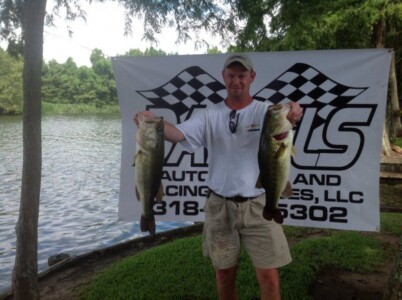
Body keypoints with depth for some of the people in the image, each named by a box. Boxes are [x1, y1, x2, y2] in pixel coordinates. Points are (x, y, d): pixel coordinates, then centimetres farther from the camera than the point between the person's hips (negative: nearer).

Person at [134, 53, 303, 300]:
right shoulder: (210, 116, 1)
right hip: (220, 205, 2)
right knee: (224, 273, 16)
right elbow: (179, 134, -14)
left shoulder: (265, 111, -4)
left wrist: (293, 114, -51)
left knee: (269, 278, 3)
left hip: (258, 205, -2)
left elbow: (283, 120, -26)